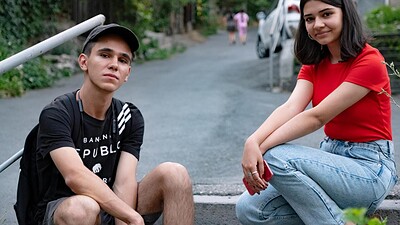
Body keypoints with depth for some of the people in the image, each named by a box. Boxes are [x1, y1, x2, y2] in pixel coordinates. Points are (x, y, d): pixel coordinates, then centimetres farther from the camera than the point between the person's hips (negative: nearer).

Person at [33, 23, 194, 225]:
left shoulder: (130, 118, 0)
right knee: (83, 207, -40)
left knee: (174, 174, -16)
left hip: (112, 209, 5)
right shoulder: (56, 115, -15)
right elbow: (76, 177, -30)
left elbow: (124, 182, -12)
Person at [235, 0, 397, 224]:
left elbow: (317, 117, -21)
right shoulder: (314, 64, 8)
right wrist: (253, 142, -30)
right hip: (331, 159, 7)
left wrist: (263, 147, -27)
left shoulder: (370, 61, -14)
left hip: (369, 167, -7)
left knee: (277, 157, -28)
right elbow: (290, 108, -12)